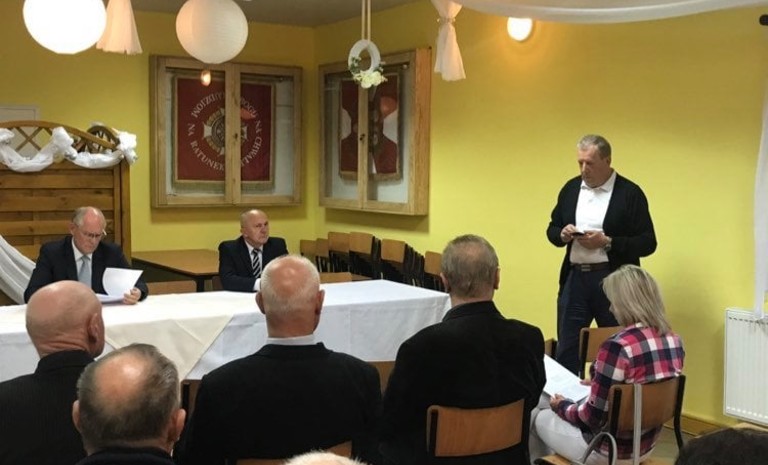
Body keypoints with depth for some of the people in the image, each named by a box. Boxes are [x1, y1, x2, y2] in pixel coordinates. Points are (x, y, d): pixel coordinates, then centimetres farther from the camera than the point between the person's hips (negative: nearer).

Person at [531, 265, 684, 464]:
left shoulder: (618, 346, -28)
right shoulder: (674, 341, -5)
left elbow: (594, 415, -22)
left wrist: (563, 406, -2)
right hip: (646, 445, 7)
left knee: (540, 418, 18)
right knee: (578, 406, 31)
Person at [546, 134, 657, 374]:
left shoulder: (630, 193, -6)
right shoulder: (571, 188, 9)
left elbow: (647, 243, -9)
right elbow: (552, 229, 17)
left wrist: (607, 242, -19)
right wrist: (562, 234, -6)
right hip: (575, 279, 4)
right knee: (566, 352, 8)